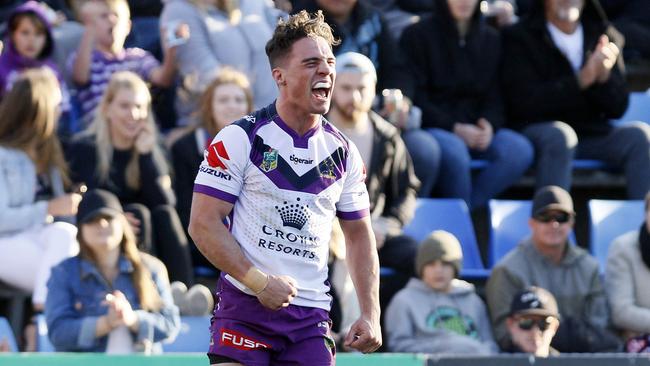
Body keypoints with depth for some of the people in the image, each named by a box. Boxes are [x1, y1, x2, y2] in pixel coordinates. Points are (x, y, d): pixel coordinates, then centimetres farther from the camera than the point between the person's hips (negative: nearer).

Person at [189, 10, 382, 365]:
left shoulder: (344, 153, 11)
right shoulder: (239, 139, -4)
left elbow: (359, 235, 19)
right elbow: (203, 223, -8)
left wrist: (370, 314, 8)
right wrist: (259, 282, -16)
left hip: (311, 316, 4)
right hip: (245, 307, -4)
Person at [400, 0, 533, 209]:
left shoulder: (491, 40, 15)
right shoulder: (418, 35, 1)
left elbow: (494, 98, 12)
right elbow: (415, 97, -5)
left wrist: (489, 125, -11)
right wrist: (454, 128, -16)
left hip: (476, 128, 4)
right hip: (431, 127, -4)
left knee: (520, 150, -25)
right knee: (453, 151, -38)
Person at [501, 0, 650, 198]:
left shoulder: (605, 35, 11)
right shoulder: (519, 38, 0)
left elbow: (617, 108, 7)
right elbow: (525, 103, -13)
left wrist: (604, 76, -15)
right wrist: (581, 80, -23)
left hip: (593, 133, 4)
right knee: (559, 135, -35)